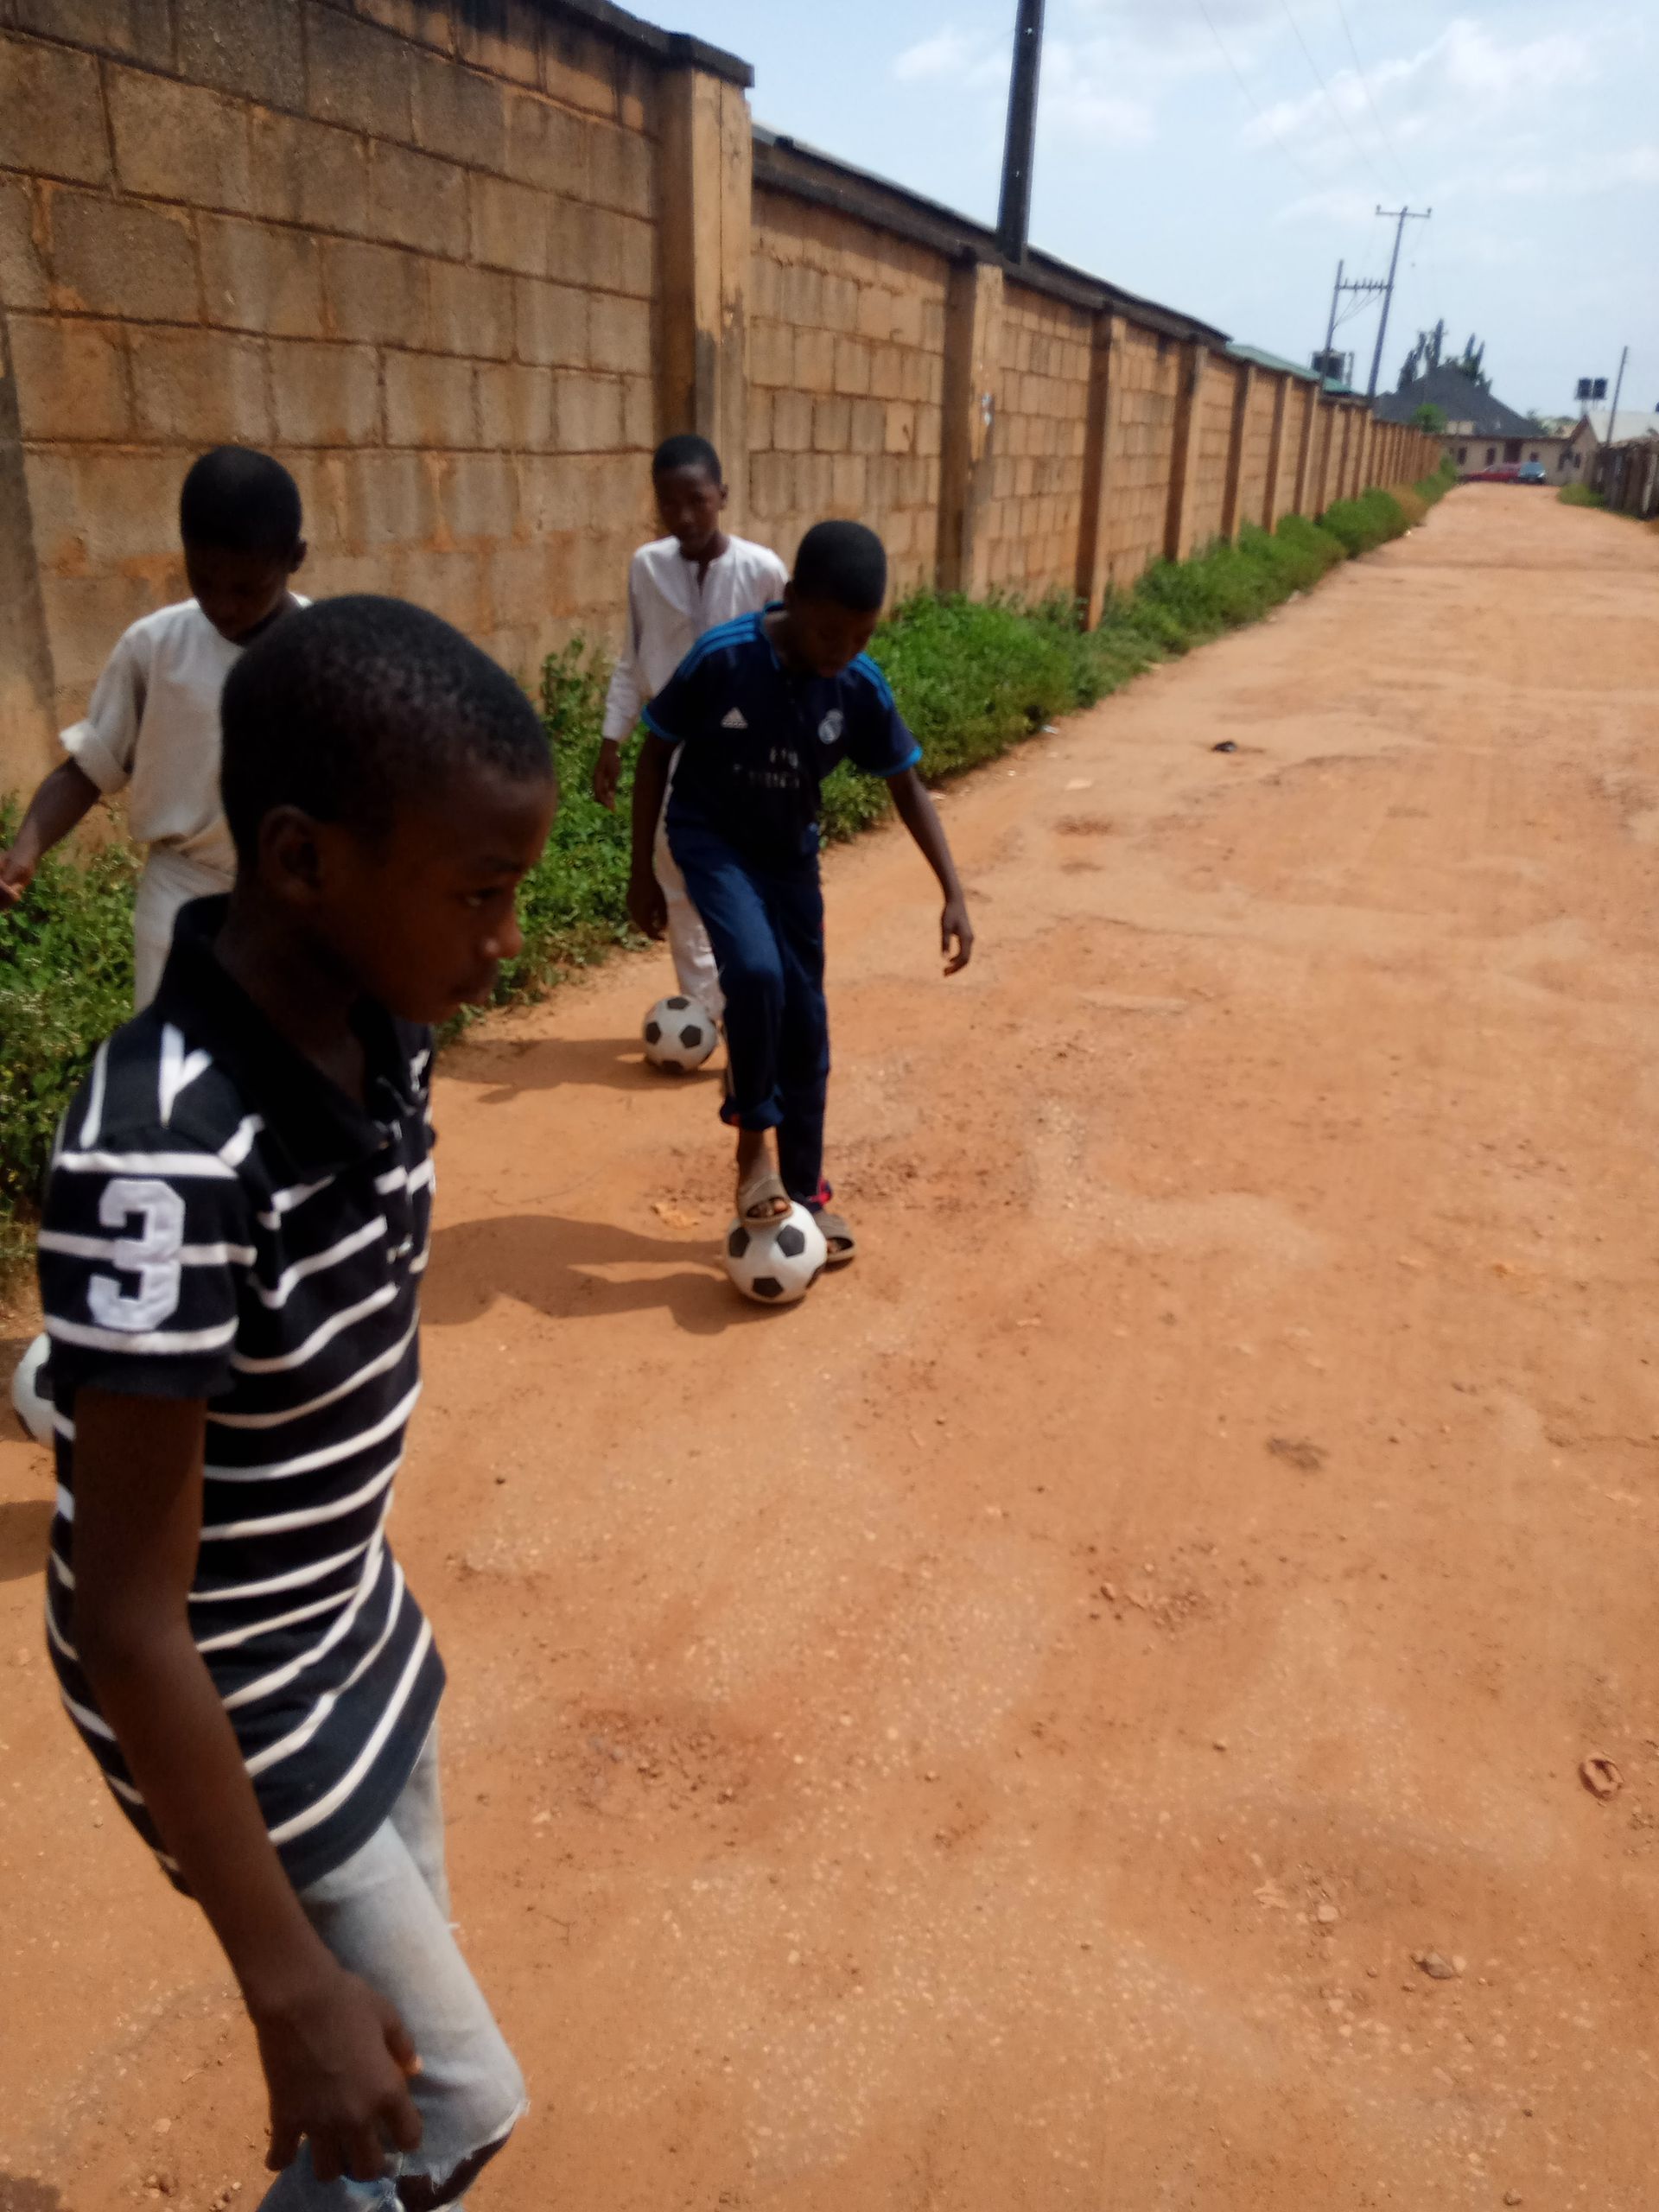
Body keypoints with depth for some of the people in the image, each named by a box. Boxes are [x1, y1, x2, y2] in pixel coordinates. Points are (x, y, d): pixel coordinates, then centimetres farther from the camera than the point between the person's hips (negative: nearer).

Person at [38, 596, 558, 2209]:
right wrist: (286, 1984, -19)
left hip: (356, 1620, 7)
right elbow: (129, 1615, -27)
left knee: (398, 1996, 26)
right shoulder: (164, 1159, -35)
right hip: (224, 1703, -6)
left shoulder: (377, 1029, -11)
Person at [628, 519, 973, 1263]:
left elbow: (907, 787, -3)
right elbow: (656, 755, -11)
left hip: (789, 853, 4)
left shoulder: (861, 687, -15)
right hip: (710, 839, -3)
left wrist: (953, 894, -9)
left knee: (805, 1021, 4)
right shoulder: (722, 658, -24)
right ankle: (752, 1139, -6)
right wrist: (641, 871, -8)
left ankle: (805, 1192, 18)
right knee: (755, 972, -29)